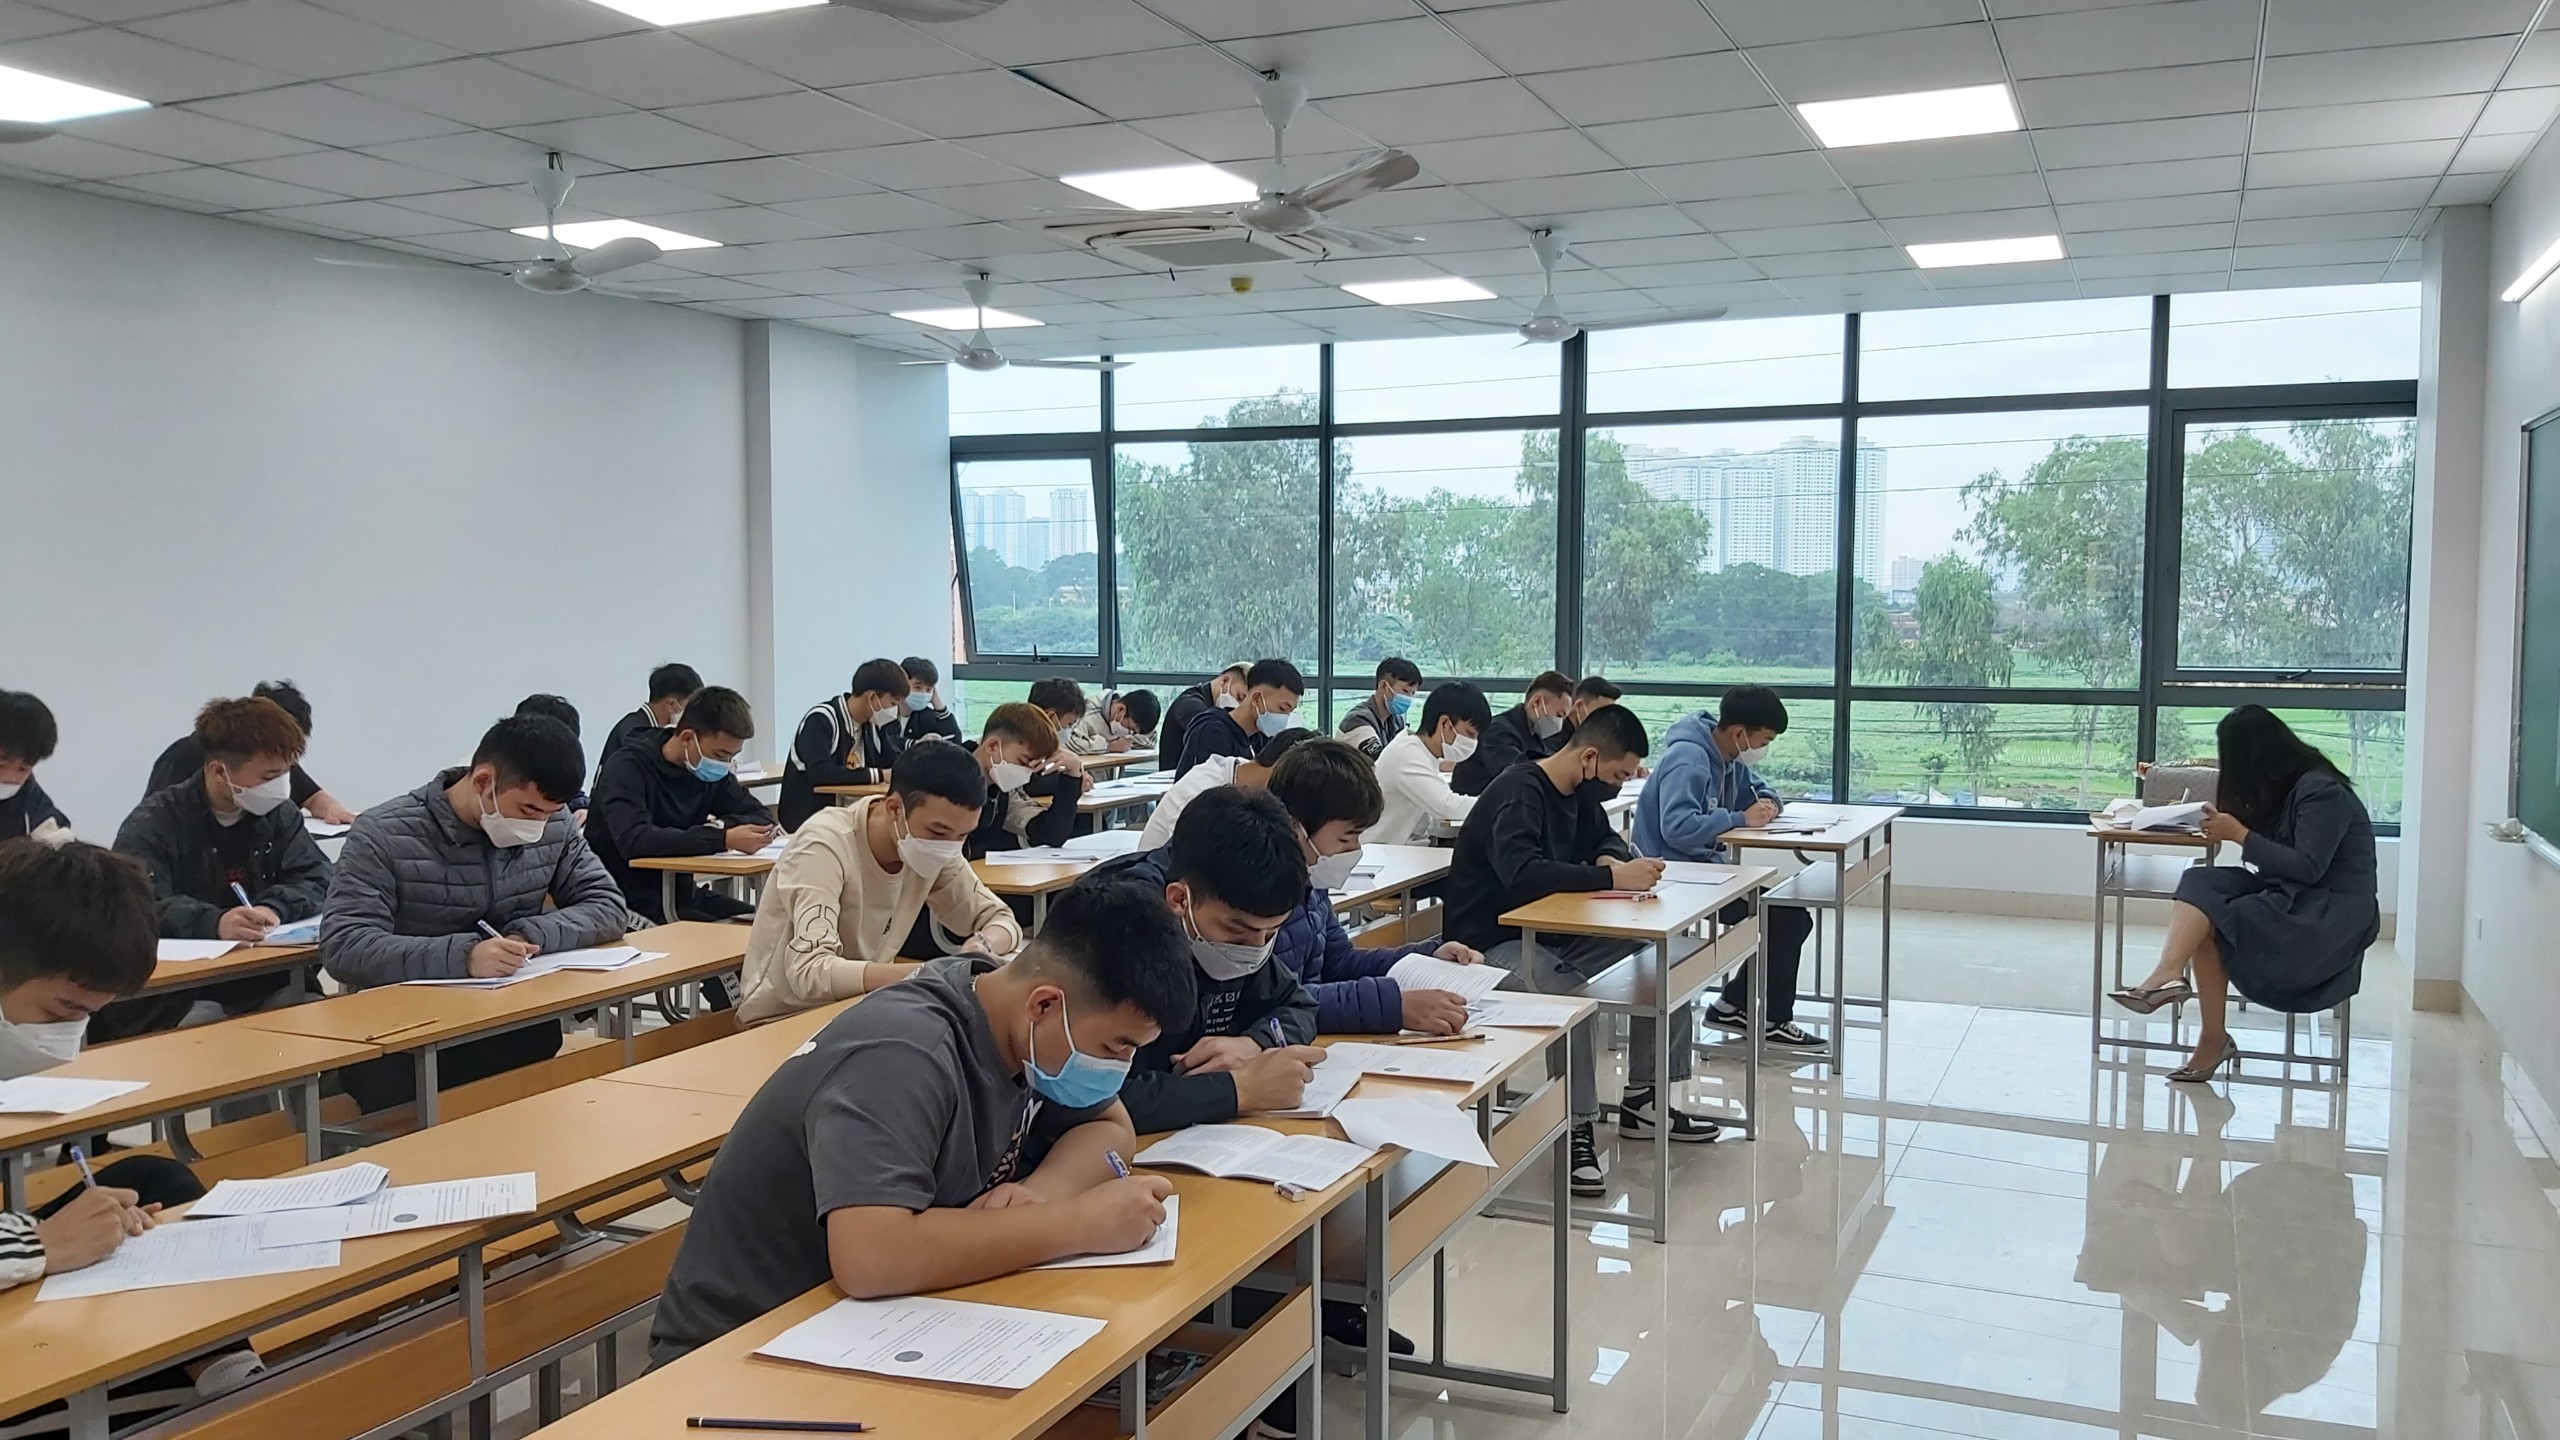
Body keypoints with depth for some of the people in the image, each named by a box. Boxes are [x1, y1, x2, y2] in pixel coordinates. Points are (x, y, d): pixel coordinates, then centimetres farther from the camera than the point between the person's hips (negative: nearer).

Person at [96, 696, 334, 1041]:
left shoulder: (279, 815, 11)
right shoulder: (155, 822, -7)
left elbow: (317, 882, 2)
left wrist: (276, 909, -22)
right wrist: (213, 923, -41)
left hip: (268, 988, 5)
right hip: (180, 998, -4)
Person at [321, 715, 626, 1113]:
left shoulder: (553, 825, 5)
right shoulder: (385, 835, -8)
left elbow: (608, 906, 5)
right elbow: (343, 947, -16)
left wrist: (531, 935, -14)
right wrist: (462, 956, -30)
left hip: (509, 1027, 4)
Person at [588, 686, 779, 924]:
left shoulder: (712, 772, 7)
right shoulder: (626, 768, -14)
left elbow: (763, 817, 8)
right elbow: (634, 841, -30)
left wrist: (720, 825, -14)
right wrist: (722, 839, -36)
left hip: (680, 894, 7)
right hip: (629, 900, -7)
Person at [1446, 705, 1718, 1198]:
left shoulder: (1579, 792, 9)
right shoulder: (1518, 793, -20)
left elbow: (1604, 838, 23)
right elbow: (1521, 873, -34)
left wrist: (1613, 859, -3)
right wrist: (1612, 878, -34)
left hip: (1549, 931, 10)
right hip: (1495, 942, -10)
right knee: (1567, 993, -39)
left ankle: (1643, 1100, 9)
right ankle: (1578, 1131, -24)